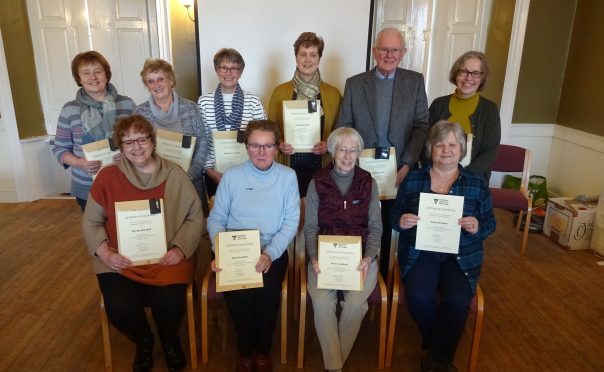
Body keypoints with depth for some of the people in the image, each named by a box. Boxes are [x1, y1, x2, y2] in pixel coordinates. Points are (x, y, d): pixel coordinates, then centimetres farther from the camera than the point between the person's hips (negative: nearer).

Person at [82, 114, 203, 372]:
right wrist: (104, 252, -9)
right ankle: (143, 342, 17)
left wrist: (180, 249, -11)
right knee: (120, 310, -22)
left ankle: (170, 342, 16)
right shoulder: (107, 177, 0)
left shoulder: (174, 174, 0)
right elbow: (90, 222, 7)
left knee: (169, 305, -24)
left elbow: (195, 216, 3)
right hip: (120, 261, 1)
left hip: (167, 258, 0)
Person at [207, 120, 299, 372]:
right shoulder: (231, 176, 1)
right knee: (237, 293, -25)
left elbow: (291, 222, -4)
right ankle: (245, 349, 8)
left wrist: (270, 254, -19)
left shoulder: (287, 176, 0)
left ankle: (263, 349, 6)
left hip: (273, 251, 0)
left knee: (267, 291, -27)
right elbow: (216, 219, 3)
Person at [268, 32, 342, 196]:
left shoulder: (333, 93, 6)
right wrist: (279, 145, -8)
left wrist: (329, 145, -7)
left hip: (321, 166, 1)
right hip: (289, 166, 0)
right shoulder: (280, 92, 5)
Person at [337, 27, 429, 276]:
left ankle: (387, 275, 27)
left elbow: (421, 127, 1)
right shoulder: (354, 83, 4)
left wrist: (407, 166, -9)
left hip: (400, 172, 0)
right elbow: (343, 128, 3)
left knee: (394, 228, 8)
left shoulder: (415, 81, 4)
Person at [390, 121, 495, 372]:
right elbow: (394, 215, 8)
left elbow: (490, 223, 8)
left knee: (457, 300, -26)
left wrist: (477, 227, -15)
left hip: (461, 256, 1)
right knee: (419, 297, -26)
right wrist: (401, 222, -16)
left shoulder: (477, 183, 7)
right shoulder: (413, 179, 6)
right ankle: (442, 346, 8)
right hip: (419, 252, 0)